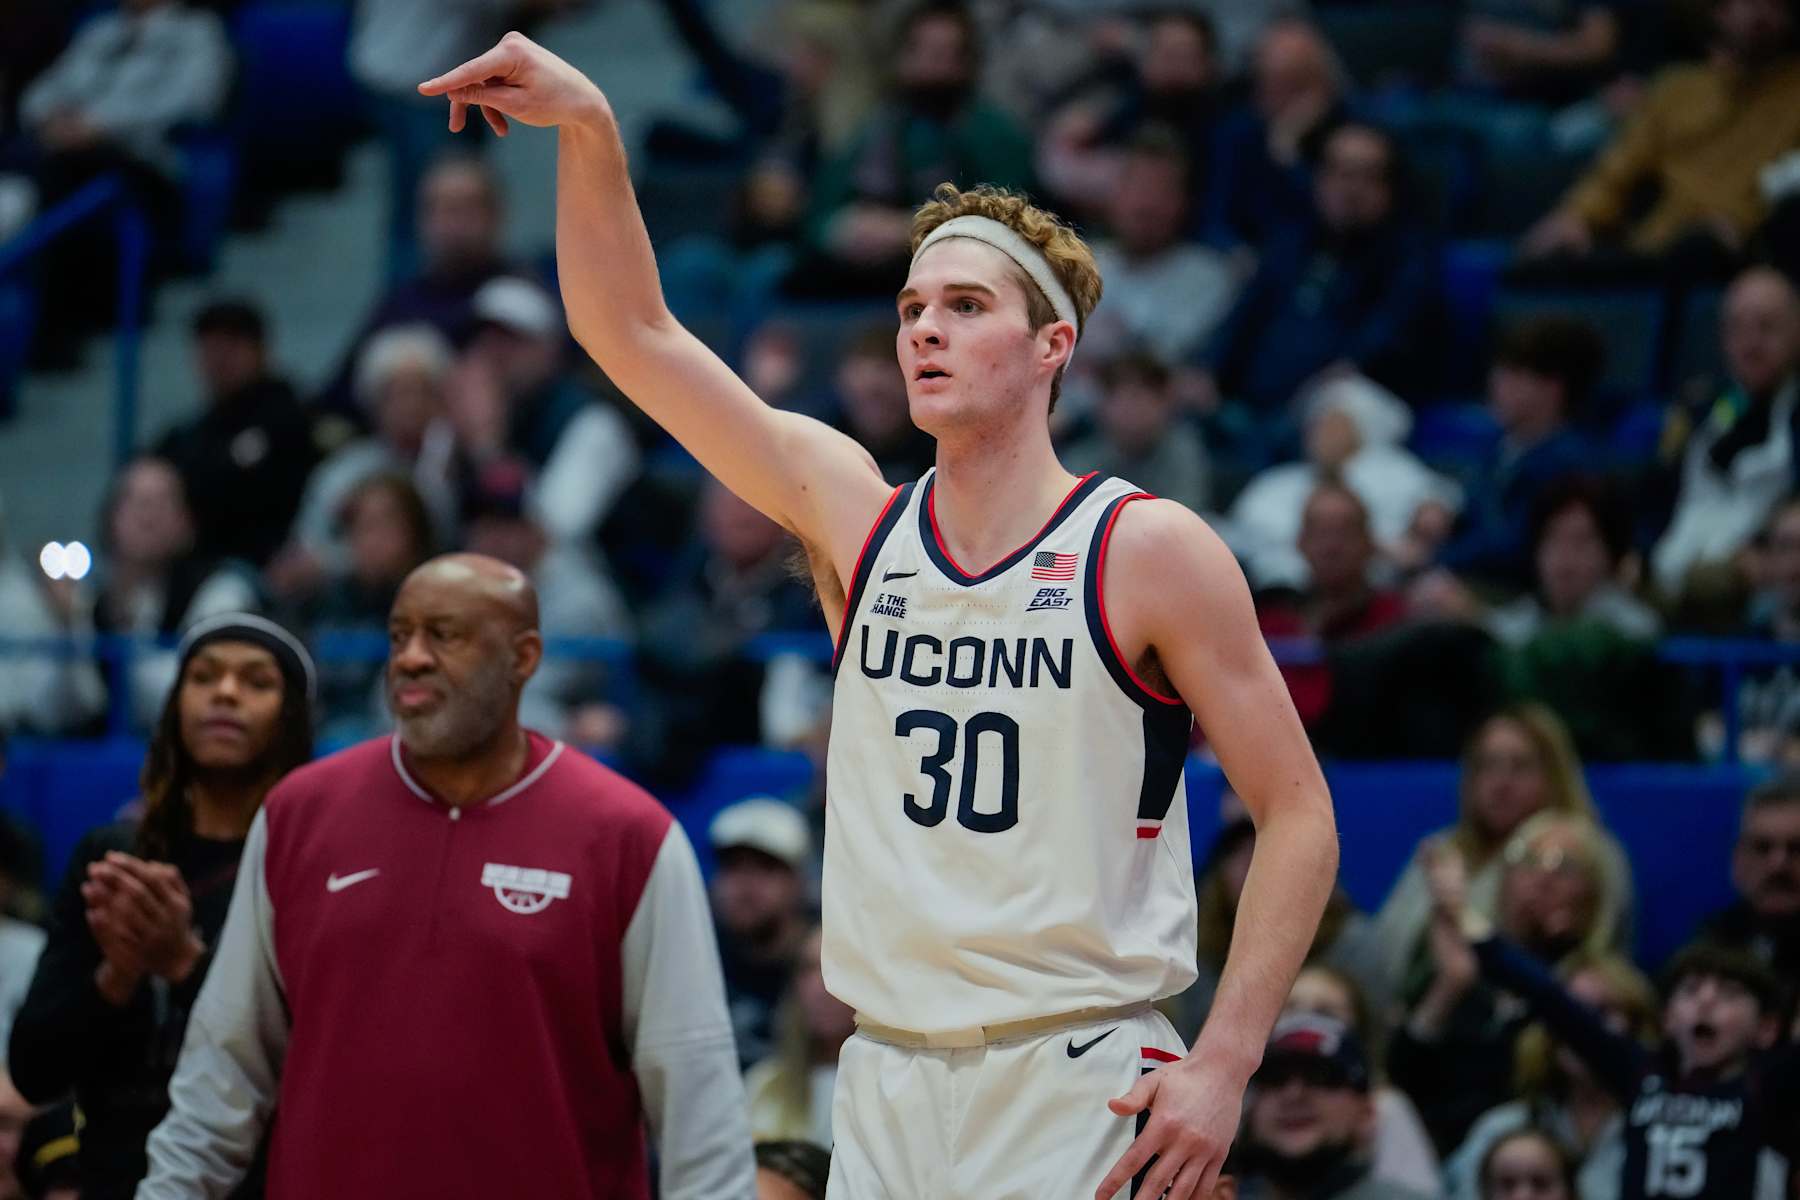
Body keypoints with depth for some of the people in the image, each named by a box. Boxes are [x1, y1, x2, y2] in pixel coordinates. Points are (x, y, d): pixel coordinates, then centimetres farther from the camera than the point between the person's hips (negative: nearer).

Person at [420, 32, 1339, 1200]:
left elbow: (1299, 815, -4)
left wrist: (1223, 1064, -13)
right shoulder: (854, 518, 8)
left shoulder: (1150, 553, -4)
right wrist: (590, 131, -7)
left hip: (1079, 1092, -4)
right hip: (886, 1083, 4)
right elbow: (633, 333, 7)